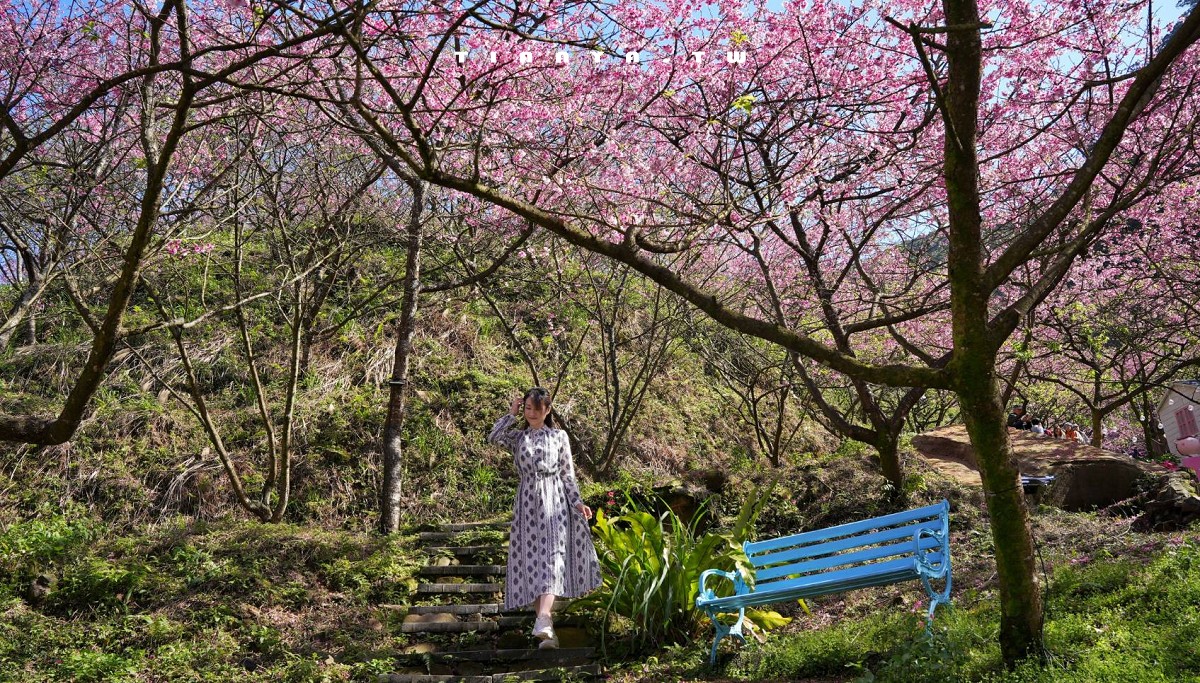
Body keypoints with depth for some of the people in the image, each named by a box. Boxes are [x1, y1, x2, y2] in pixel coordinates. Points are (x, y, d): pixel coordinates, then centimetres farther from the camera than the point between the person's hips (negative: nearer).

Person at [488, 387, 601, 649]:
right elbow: (493, 437, -9)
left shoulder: (559, 436, 9)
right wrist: (512, 413, 0)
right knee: (532, 561, -2)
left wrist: (577, 502, -4)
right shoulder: (517, 437, 12)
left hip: (554, 502, -2)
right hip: (528, 503, 2)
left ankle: (543, 621, -33)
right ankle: (547, 630, 2)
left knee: (551, 558, -17)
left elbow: (568, 474, 7)